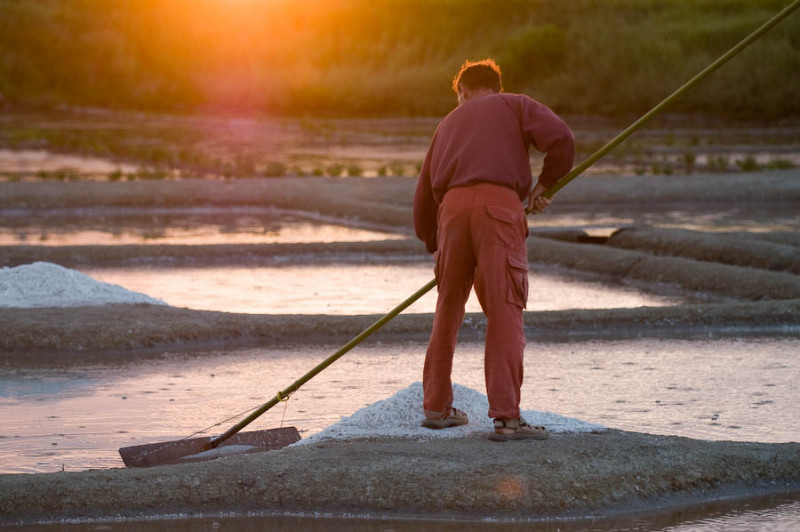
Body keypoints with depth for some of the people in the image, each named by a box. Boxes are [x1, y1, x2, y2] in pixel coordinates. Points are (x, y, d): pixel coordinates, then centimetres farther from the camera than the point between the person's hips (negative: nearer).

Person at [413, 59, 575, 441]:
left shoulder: (449, 123, 32)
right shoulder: (515, 106, 19)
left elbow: (423, 193, 31)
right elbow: (561, 139, 0)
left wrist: (433, 247, 43)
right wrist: (544, 185, 15)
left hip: (452, 208, 4)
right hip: (499, 203, -4)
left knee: (448, 309, 19)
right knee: (505, 311, -7)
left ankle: (436, 406, 26)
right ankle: (506, 417, -15)